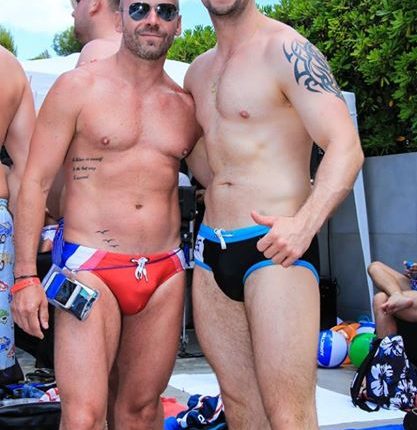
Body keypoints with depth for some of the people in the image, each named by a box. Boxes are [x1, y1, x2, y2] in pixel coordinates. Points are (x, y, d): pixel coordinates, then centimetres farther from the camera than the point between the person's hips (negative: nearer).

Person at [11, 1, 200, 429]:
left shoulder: (187, 106, 11)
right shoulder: (77, 87, 0)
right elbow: (35, 182, -3)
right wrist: (25, 277, -9)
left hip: (165, 273, 4)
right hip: (91, 266, -4)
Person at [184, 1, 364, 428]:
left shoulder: (285, 49, -7)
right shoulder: (198, 71, 16)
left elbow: (346, 147, -18)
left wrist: (304, 223, -32)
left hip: (275, 249, -7)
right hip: (211, 250, 7)